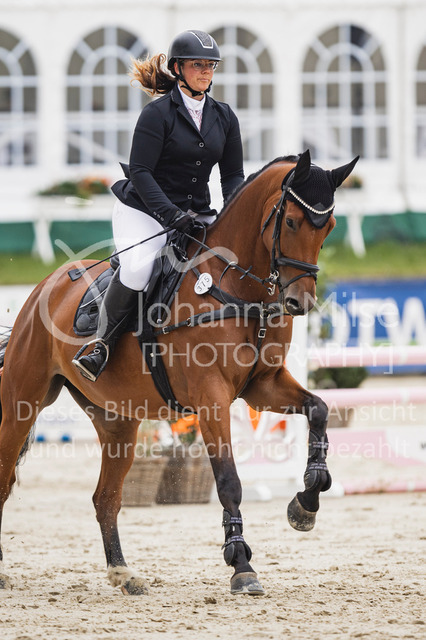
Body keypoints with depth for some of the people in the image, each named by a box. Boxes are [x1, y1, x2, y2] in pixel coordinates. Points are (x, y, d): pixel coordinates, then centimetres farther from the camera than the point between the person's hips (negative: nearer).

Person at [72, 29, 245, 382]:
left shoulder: (224, 117, 10)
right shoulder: (158, 113, -8)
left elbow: (233, 175, 12)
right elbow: (140, 172, -14)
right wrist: (170, 214, -26)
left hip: (197, 215, 6)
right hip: (145, 211, -6)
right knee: (137, 267, -32)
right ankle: (102, 343, -17)